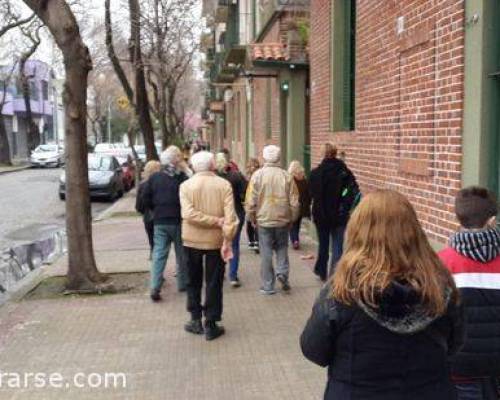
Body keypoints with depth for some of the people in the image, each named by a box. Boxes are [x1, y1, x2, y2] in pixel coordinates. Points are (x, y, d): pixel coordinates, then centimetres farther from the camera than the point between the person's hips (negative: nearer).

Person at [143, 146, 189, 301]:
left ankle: (155, 287, -6)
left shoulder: (154, 178, 0)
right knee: (181, 254, 13)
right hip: (178, 221, -3)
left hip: (159, 222, 3)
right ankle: (182, 283, 24)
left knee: (159, 254, 3)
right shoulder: (182, 178, -13)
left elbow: (146, 200, 3)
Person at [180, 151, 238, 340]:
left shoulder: (186, 185, -6)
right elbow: (230, 216, -15)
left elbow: (189, 214, -18)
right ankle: (210, 325, 12)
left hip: (192, 240, 1)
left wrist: (216, 221, -16)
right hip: (216, 240, 0)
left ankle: (196, 320, 22)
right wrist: (227, 240, -14)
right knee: (213, 283, 8)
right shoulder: (224, 185, -7)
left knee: (194, 281, 17)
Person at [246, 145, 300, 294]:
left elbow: (251, 201, -6)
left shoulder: (258, 175, -8)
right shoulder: (286, 176, -4)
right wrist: (292, 218, 13)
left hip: (264, 220, -1)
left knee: (266, 253, 6)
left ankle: (268, 286, 11)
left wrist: (252, 218, 8)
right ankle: (282, 272, -1)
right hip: (283, 220, 1)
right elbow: (294, 201, -1)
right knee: (282, 248, 19)